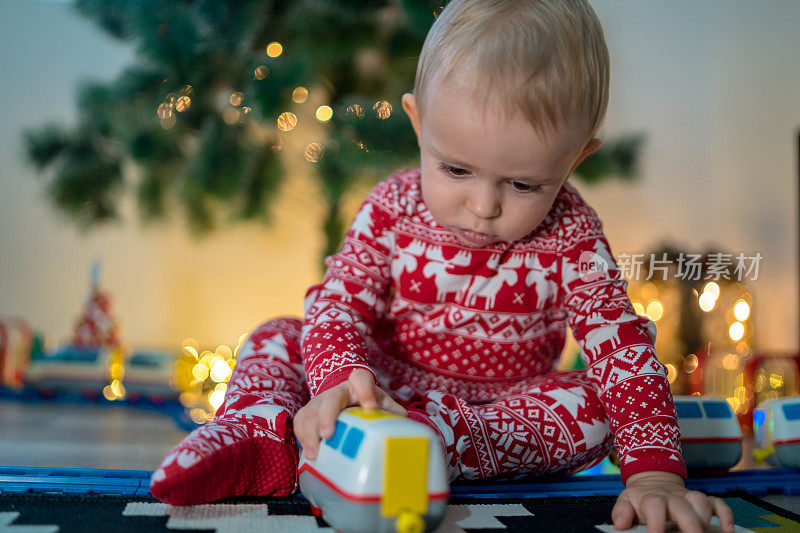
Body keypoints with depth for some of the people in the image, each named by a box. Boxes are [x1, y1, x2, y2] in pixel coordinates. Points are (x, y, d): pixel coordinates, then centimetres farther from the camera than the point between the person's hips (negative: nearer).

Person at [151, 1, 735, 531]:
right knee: (277, 338, -6)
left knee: (590, 407, -29)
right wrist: (341, 378, -42)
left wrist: (656, 474, -34)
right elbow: (338, 301, -18)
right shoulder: (393, 207, -12)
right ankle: (254, 429, -36)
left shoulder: (571, 240, -16)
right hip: (384, 383, 2)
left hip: (505, 408, -1)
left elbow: (623, 347, -21)